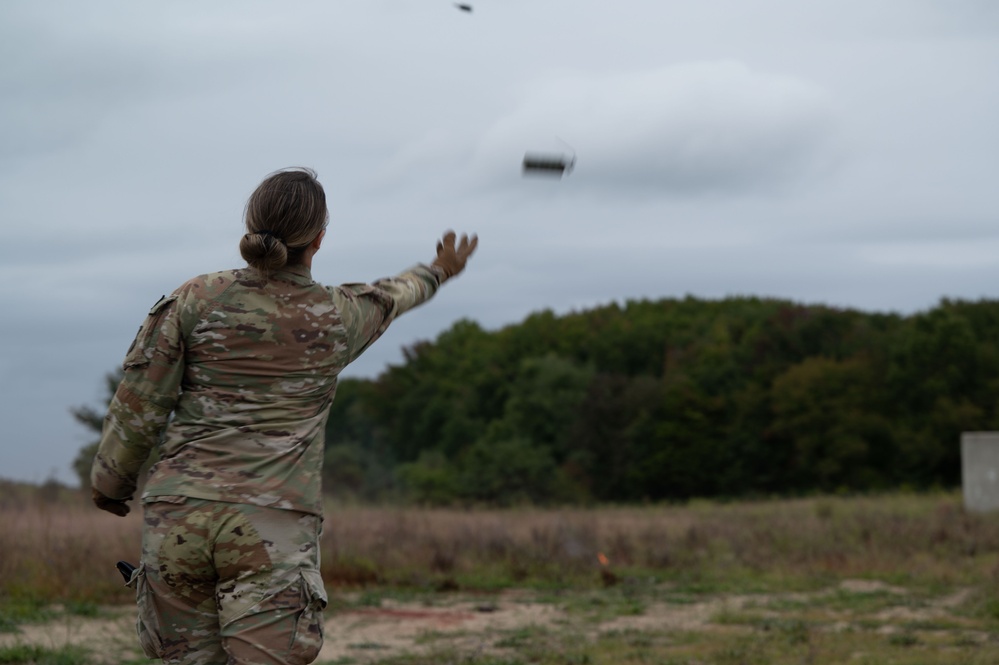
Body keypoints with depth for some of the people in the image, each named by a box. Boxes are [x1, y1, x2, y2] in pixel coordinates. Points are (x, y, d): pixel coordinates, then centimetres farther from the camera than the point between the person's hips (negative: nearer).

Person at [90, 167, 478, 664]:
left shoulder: (194, 300, 1)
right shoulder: (337, 319, 4)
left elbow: (137, 406, 3)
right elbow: (389, 300, 27)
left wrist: (110, 482, 19)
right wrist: (437, 273, 49)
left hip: (179, 514, 2)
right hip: (273, 524, -2)